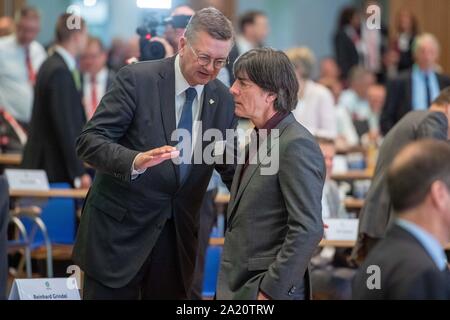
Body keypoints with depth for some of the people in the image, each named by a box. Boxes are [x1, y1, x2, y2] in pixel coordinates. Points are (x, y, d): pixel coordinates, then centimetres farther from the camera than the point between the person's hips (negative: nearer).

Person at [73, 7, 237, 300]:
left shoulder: (223, 100, 3)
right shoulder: (137, 79, -11)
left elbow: (229, 167, 12)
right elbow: (89, 141, -15)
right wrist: (136, 161, -34)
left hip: (179, 234, 4)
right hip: (120, 229, -4)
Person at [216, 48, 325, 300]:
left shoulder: (296, 145, -14)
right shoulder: (260, 139, 13)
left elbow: (308, 230, -20)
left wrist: (271, 290, -19)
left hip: (269, 289, -8)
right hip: (236, 288, 8)